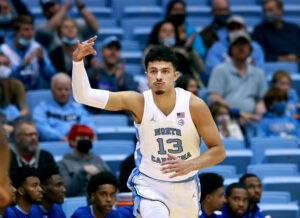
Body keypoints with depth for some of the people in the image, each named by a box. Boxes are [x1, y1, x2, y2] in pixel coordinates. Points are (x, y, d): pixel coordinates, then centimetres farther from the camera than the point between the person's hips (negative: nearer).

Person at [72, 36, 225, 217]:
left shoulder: (195, 105, -16)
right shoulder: (138, 102, -16)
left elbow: (219, 151, -10)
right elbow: (84, 95, -22)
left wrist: (189, 165, -28)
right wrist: (78, 60, -37)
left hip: (185, 188, 2)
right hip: (149, 185, -2)